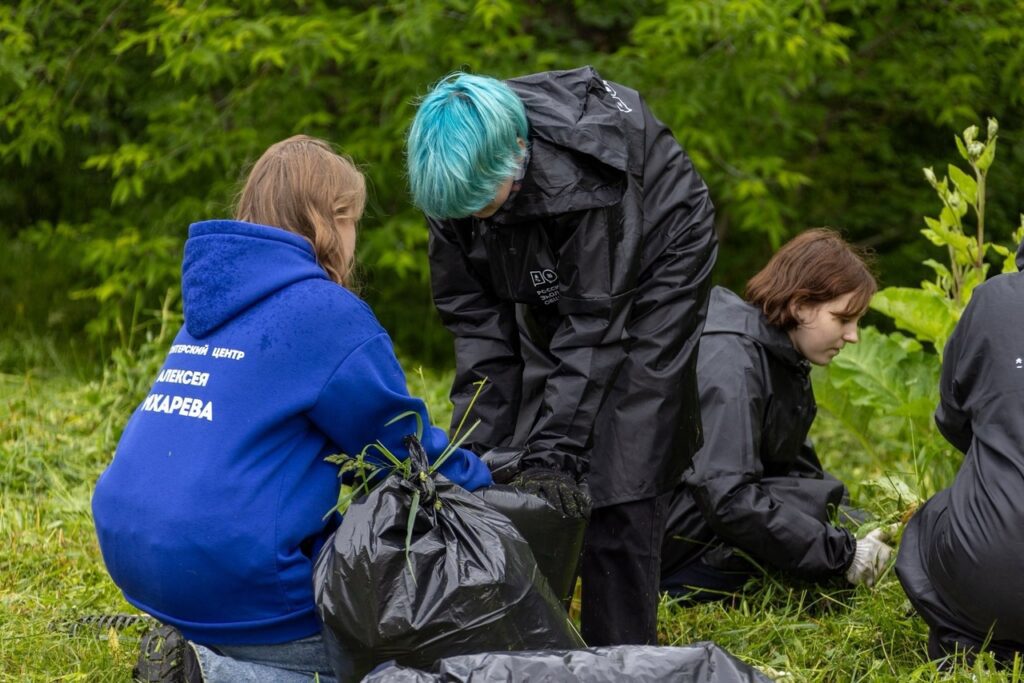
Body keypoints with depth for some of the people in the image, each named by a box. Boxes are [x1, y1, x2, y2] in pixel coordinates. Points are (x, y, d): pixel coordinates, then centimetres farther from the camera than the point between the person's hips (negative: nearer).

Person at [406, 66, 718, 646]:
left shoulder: (584, 178, -40)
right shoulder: (460, 174, -22)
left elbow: (592, 326, -33)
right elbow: (476, 315, -16)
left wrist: (553, 450, -36)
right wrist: (476, 446, -20)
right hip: (558, 277, 6)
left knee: (621, 466, -14)